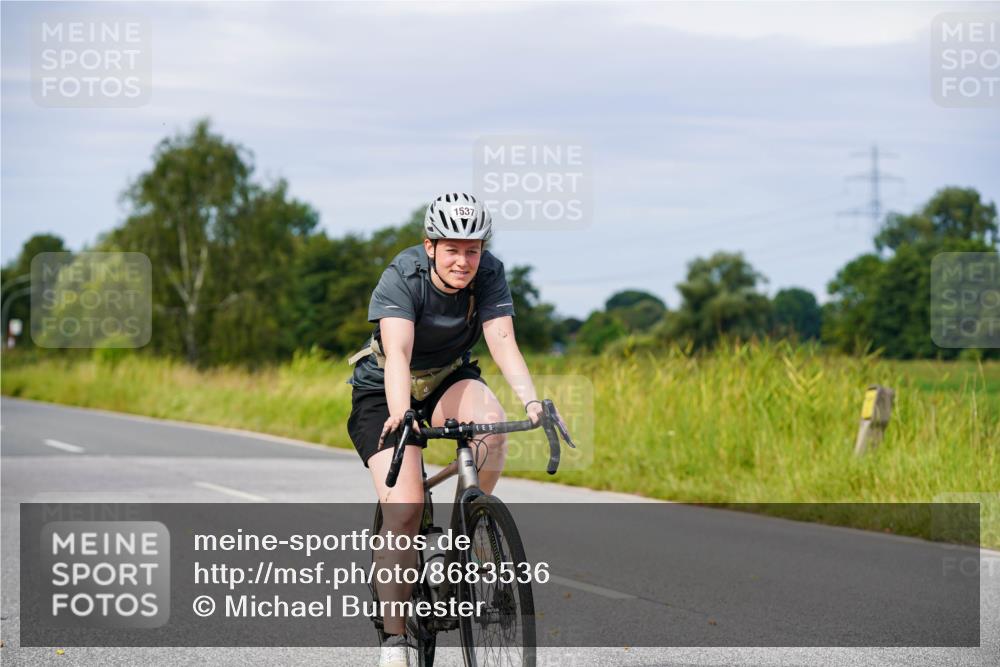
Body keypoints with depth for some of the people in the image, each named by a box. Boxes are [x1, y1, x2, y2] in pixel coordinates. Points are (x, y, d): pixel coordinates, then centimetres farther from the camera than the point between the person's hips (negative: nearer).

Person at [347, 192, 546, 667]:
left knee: (490, 421, -33)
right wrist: (400, 415, -56)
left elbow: (502, 343, -26)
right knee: (404, 508, -19)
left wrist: (531, 401, -44)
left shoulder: (489, 275, -16)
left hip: (449, 381, 3)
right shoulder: (401, 277, -25)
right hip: (384, 393, -3)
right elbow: (397, 352, -38)